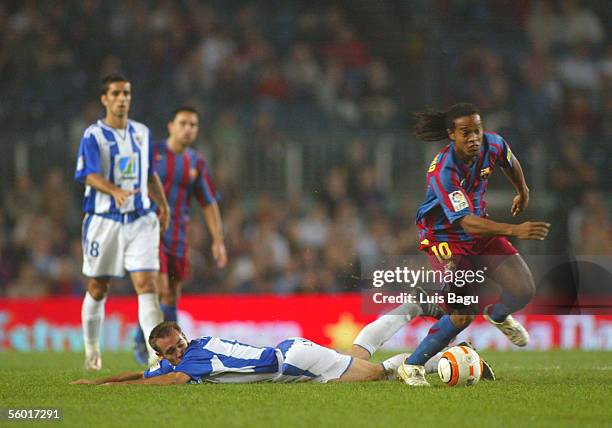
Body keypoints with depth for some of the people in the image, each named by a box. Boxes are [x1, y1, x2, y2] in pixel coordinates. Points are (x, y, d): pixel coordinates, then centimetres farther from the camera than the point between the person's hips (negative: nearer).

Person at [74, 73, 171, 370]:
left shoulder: (142, 133, 11)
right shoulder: (93, 136, -6)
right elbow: (90, 175, -20)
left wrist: (163, 205, 23)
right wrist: (115, 191, -37)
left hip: (141, 220, 3)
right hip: (104, 220, -3)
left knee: (146, 284, -11)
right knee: (97, 289, 8)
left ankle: (157, 352, -19)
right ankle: (91, 350, 27)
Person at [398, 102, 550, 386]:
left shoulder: (492, 145, -14)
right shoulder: (442, 173, -33)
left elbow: (510, 161, 13)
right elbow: (468, 223, -41)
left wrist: (523, 192, 30)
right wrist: (514, 230, -52)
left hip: (482, 231, 6)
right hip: (445, 238, -6)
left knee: (524, 290, -3)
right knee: (462, 317, -18)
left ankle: (498, 315, 34)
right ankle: (412, 365, 1)